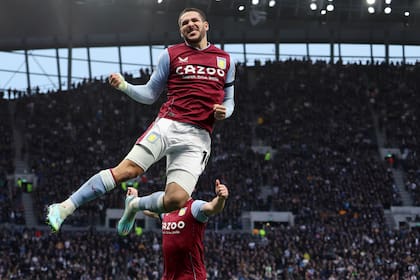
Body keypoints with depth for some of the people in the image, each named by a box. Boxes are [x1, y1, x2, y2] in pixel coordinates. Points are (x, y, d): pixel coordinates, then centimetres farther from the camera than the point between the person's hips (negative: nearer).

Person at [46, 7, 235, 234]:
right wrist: (124, 86, -5)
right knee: (127, 169, -20)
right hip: (168, 125, -1)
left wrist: (224, 112, 0)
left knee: (176, 200, -17)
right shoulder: (171, 54, 10)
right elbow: (150, 94, 13)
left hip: (198, 137, 1)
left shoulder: (226, 60, 16)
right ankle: (65, 208, -17)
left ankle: (136, 205, 15)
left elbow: (228, 100, 23)